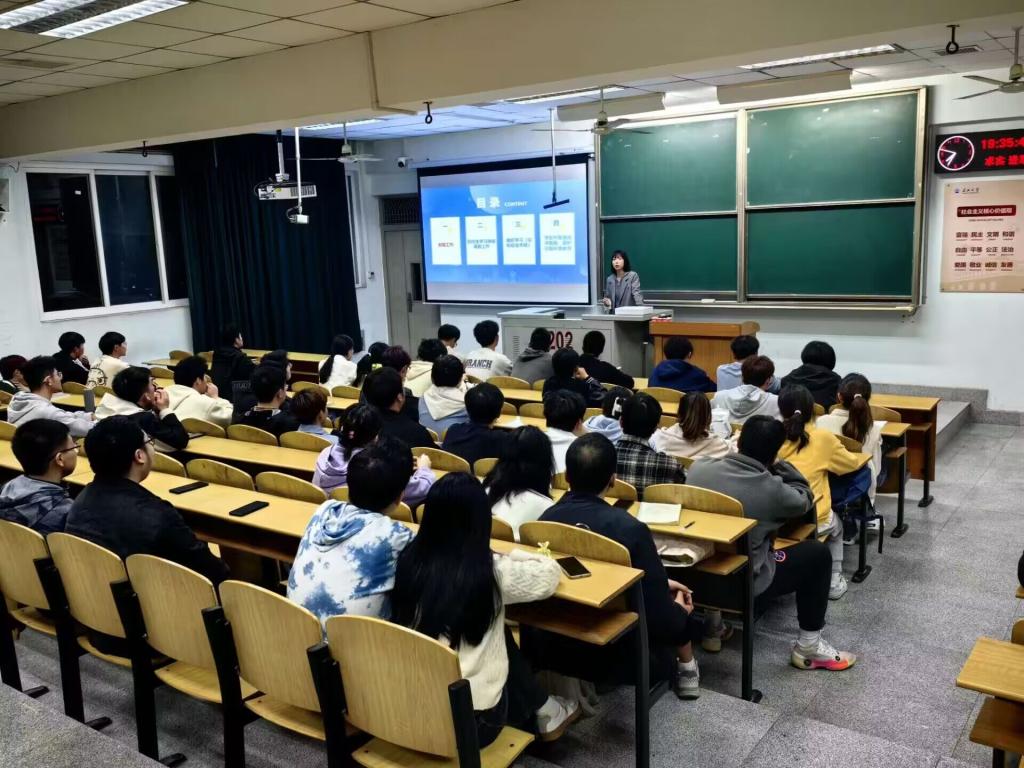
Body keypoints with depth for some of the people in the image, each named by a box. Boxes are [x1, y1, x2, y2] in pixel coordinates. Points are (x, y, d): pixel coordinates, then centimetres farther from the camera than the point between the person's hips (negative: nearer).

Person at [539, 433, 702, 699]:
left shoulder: (546, 519, -13)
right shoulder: (630, 529, -29)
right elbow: (662, 619, -22)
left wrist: (659, 583, 13)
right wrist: (680, 611, 4)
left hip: (557, 641, 4)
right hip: (616, 648, -4)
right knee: (678, 605, 21)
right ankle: (686, 671, 41)